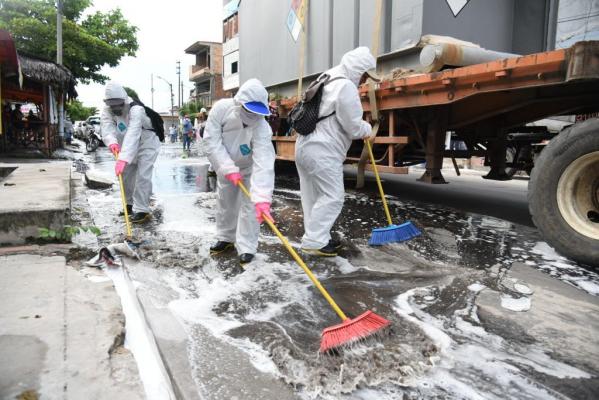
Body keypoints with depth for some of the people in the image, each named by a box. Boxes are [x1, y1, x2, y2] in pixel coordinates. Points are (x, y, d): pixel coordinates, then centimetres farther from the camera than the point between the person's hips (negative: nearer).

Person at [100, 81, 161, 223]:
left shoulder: (136, 110, -33)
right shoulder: (107, 111, -12)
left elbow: (132, 135, -45)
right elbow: (107, 128, -29)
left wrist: (123, 159, -56)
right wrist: (112, 142, -52)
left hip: (146, 145, -7)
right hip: (129, 148, 7)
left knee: (142, 177, -16)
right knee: (126, 175, 12)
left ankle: (141, 210, -10)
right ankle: (130, 204, 30)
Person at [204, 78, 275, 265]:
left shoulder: (261, 127, -38)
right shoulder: (221, 108, -30)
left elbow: (263, 163, -47)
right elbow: (212, 141, -25)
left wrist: (262, 198, -56)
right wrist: (228, 169, -33)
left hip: (249, 168, -3)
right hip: (225, 166, 3)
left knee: (250, 205, -10)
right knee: (225, 202, 14)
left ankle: (247, 248, 3)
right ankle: (225, 238, 34)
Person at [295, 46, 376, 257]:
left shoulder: (328, 78, 18)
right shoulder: (346, 87, -14)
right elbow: (354, 127, -12)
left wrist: (362, 128, 20)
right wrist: (368, 129, 9)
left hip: (305, 145, 10)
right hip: (322, 152, -10)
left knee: (313, 196, 12)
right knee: (332, 196, -5)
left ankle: (317, 238, 20)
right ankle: (313, 241, -4)